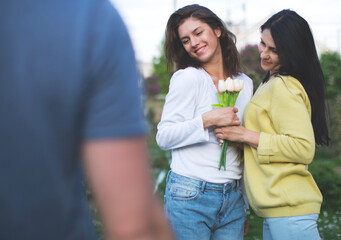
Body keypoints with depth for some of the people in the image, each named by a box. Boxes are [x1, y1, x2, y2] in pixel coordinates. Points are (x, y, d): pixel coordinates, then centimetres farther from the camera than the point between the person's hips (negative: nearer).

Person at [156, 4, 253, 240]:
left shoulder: (245, 84, 10)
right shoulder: (187, 78, -5)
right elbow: (164, 137, -8)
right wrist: (207, 120, -20)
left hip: (233, 198, 5)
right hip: (190, 197, -4)